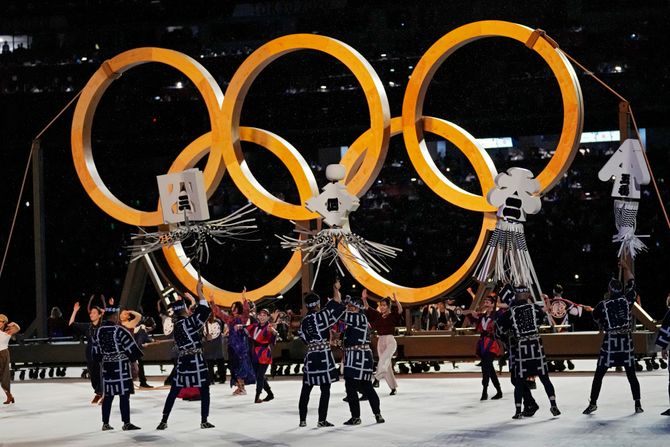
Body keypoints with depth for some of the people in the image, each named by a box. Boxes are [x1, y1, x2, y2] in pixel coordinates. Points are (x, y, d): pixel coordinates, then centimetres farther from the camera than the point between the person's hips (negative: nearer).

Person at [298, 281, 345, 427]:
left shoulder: (304, 321, 5)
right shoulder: (321, 315, -10)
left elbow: (304, 338, 9)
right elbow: (336, 303, -4)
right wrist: (336, 289, 11)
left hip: (310, 355, 5)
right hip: (324, 355, -5)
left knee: (306, 389, 11)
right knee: (325, 389, 0)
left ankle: (302, 419, 15)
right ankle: (322, 419, -2)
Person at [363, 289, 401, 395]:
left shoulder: (392, 316, -4)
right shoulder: (377, 315, 10)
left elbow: (400, 310, -21)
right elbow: (367, 308, 10)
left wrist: (396, 301, -38)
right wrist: (364, 299, -6)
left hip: (390, 341, -5)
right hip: (380, 341, 5)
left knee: (383, 359, -29)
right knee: (387, 365, 5)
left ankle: (377, 378, -36)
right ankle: (393, 387, 11)